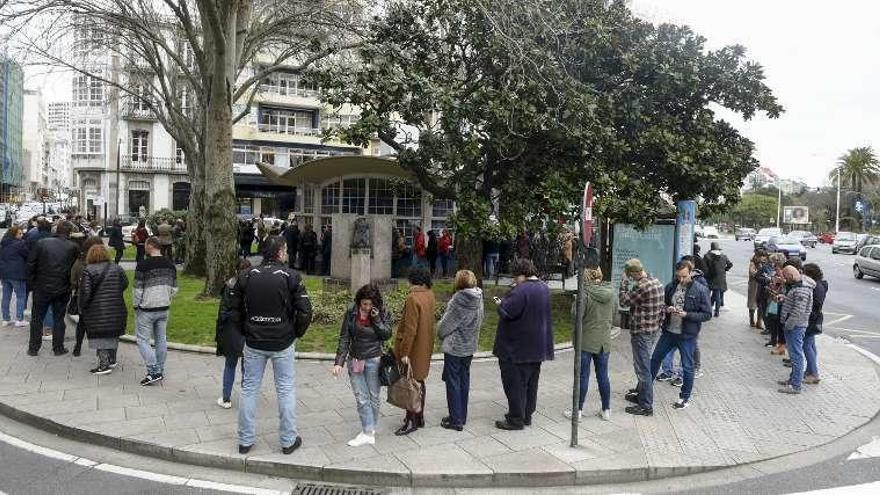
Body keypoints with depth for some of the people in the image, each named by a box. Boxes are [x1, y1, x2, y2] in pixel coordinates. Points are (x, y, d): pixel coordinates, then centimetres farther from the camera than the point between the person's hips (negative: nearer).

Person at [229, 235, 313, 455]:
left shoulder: (246, 276, 0)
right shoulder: (291, 276, -9)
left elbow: (234, 309, 3)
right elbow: (305, 311, -11)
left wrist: (246, 332, 15)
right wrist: (296, 333, 4)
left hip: (253, 343, 3)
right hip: (282, 344, -2)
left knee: (249, 389, 13)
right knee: (286, 390, 9)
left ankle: (245, 441, 22)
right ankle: (288, 441, 17)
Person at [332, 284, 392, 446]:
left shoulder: (382, 313, -6)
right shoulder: (351, 314, -5)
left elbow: (387, 335, -11)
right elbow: (344, 339, -4)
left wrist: (376, 318, -20)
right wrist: (339, 362, -9)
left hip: (373, 360, -1)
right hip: (354, 360, 1)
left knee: (374, 397, 9)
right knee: (361, 398, 0)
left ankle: (371, 429, 25)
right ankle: (368, 434, 6)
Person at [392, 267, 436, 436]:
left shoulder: (413, 298, -21)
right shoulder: (430, 296, 4)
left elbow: (410, 328, -22)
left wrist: (405, 352, -19)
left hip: (413, 347, -8)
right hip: (425, 347, 8)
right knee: (419, 381, 17)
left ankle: (411, 421, 7)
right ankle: (420, 417, 27)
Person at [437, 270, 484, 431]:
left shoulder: (460, 299, -20)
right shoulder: (478, 299, 1)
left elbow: (447, 323, -14)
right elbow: (479, 322, 6)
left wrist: (440, 334, 5)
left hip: (454, 347, -7)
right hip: (470, 347, 7)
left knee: (453, 382, 3)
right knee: (464, 380, 16)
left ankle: (456, 420, 8)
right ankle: (462, 417, 26)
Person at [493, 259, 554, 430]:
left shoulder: (521, 290, -22)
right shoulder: (545, 288, 7)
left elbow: (507, 313, -25)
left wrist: (500, 303, -4)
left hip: (516, 347, -9)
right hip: (537, 346, 9)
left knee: (515, 383, 1)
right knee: (531, 382, 16)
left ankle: (516, 419, 7)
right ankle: (527, 415, 27)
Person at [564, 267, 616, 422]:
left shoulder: (586, 294, -18)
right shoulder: (612, 294, 1)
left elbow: (576, 314, -14)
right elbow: (613, 316, 10)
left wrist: (574, 303, 3)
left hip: (586, 340, -5)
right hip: (604, 341, 5)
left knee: (583, 376, 4)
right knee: (603, 376, 14)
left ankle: (578, 410, 13)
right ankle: (606, 410, 22)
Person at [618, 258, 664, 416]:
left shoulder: (642, 286, -24)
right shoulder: (657, 282, 6)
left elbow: (624, 301, -15)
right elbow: (661, 307, 14)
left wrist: (624, 283, -7)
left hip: (641, 332, -10)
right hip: (653, 330, 10)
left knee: (643, 368, -2)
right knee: (643, 365, 23)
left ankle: (646, 406, 5)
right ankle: (640, 394, 38)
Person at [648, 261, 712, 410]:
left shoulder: (701, 290, -12)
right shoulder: (670, 287, 1)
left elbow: (707, 314, -11)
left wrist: (686, 314, -21)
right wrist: (666, 309, -10)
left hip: (687, 335, -5)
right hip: (669, 331, 5)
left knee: (687, 367, 9)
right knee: (655, 359, 13)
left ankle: (685, 397, 27)